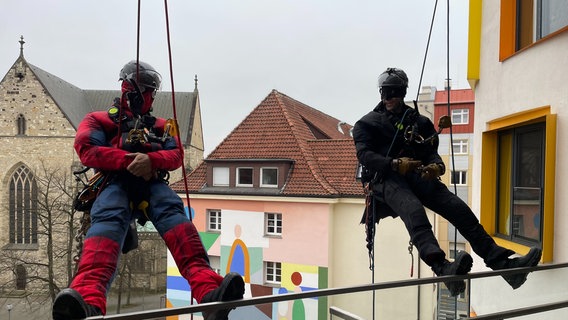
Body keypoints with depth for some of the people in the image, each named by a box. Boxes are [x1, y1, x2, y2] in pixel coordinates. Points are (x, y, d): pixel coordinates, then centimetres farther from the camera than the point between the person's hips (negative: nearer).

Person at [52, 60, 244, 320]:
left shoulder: (160, 126, 32)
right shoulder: (99, 120, 26)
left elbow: (176, 156, 13)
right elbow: (87, 150, 5)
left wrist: (150, 159, -11)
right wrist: (129, 160, -10)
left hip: (152, 185, 2)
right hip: (116, 184, -1)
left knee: (172, 210, -32)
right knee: (108, 219, -36)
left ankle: (209, 291, -52)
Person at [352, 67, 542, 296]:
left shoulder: (419, 122, 24)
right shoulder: (367, 123, 13)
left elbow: (431, 153, 13)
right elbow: (364, 154, -4)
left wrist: (436, 166, -13)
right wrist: (395, 164, -21)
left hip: (418, 176, 4)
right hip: (386, 179, -4)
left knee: (460, 210, -17)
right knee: (414, 211, -36)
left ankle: (504, 264, -21)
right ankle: (443, 268, -56)